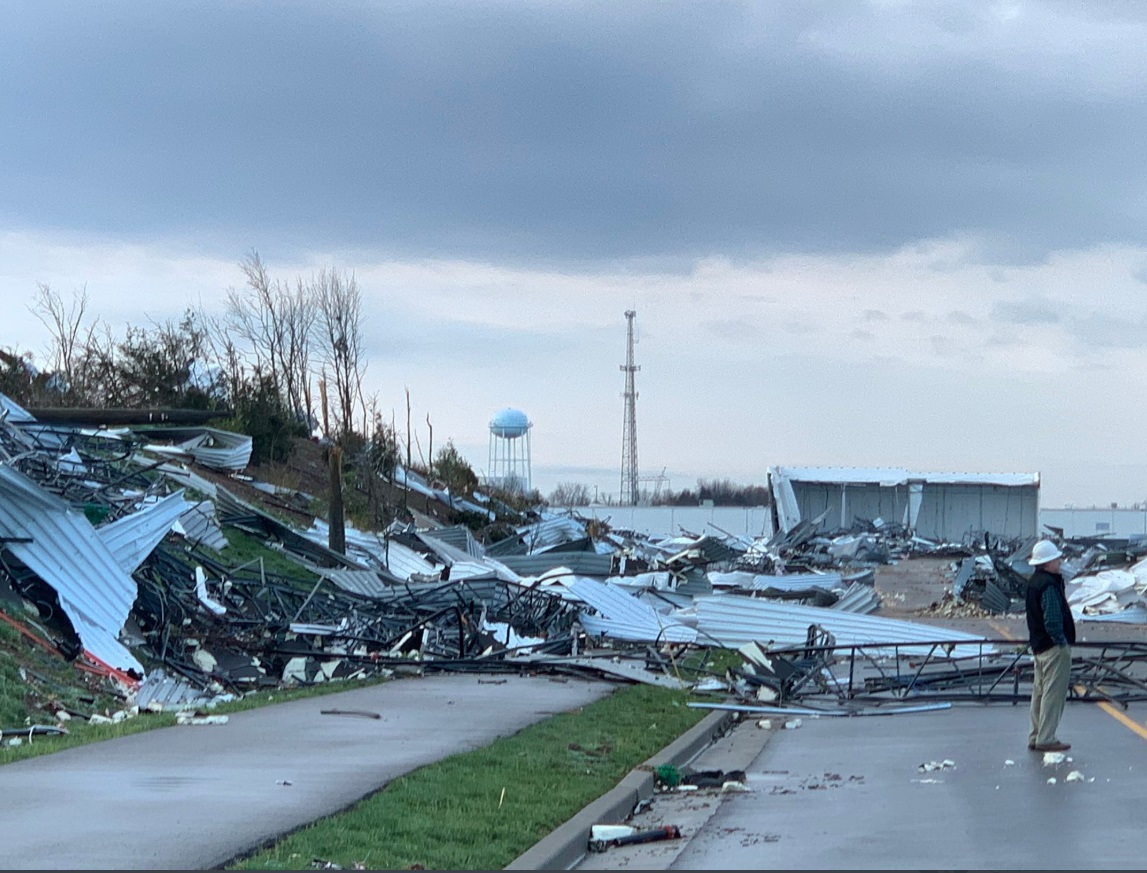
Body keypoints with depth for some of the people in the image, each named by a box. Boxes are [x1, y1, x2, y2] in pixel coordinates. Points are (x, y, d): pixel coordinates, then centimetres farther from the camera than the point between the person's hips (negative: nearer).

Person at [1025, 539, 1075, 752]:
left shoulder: (1034, 581, 11)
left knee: (1040, 692, 16)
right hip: (1053, 647, -10)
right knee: (1053, 693, -6)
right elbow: (1053, 620, -25)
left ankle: (1035, 737, 22)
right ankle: (1046, 739, -5)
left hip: (1039, 645, 10)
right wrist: (1061, 641, -15)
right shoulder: (1048, 585, -20)